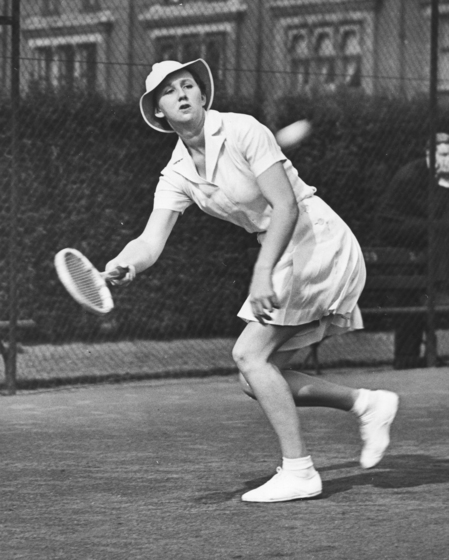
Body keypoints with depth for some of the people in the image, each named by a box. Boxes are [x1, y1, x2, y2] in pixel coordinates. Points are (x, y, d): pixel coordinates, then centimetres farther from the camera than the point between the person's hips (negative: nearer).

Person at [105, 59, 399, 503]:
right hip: (284, 258, 8)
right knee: (256, 379, 3)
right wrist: (121, 266, -31)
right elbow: (151, 242, -7)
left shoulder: (242, 131, -17)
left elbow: (287, 206, -24)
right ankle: (366, 404, 15)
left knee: (249, 354, -16)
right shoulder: (177, 175, 4)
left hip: (319, 242, -8)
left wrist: (263, 274, -36)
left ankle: (298, 471, -12)